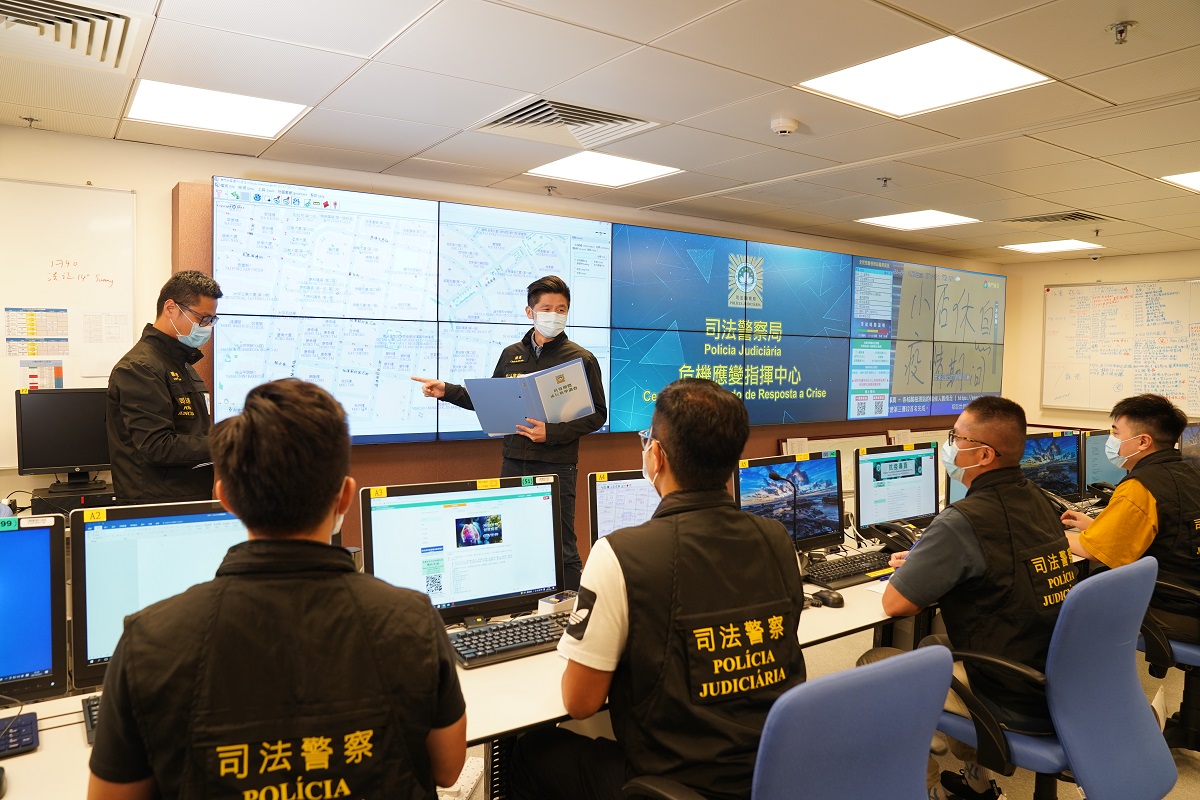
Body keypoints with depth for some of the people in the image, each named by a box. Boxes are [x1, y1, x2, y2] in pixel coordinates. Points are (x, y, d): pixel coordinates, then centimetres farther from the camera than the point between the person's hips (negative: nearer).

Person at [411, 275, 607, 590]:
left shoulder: (581, 359, -3)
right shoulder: (511, 354, 11)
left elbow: (597, 415, -5)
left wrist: (552, 432, -17)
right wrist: (447, 391, 8)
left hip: (556, 466, -4)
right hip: (513, 463, 5)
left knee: (561, 549, 1)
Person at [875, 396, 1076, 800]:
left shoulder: (963, 522, -25)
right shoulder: (1037, 500, 2)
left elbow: (894, 604, -18)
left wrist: (909, 569, 3)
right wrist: (923, 562, 13)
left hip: (1018, 705, -8)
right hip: (1062, 686, 8)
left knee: (871, 666, 6)